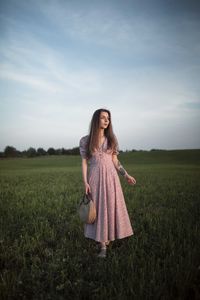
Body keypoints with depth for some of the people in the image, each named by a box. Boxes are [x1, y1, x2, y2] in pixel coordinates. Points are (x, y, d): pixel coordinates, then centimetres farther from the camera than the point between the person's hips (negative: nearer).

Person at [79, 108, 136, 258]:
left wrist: (126, 175, 5)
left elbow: (115, 160, 9)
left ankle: (108, 236, 29)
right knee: (99, 209, 2)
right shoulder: (85, 140, -1)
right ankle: (103, 246, 11)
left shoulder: (112, 139, 5)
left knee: (111, 207, 6)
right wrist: (85, 182, -8)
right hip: (95, 178, -2)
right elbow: (84, 162, -1)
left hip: (111, 176, 2)